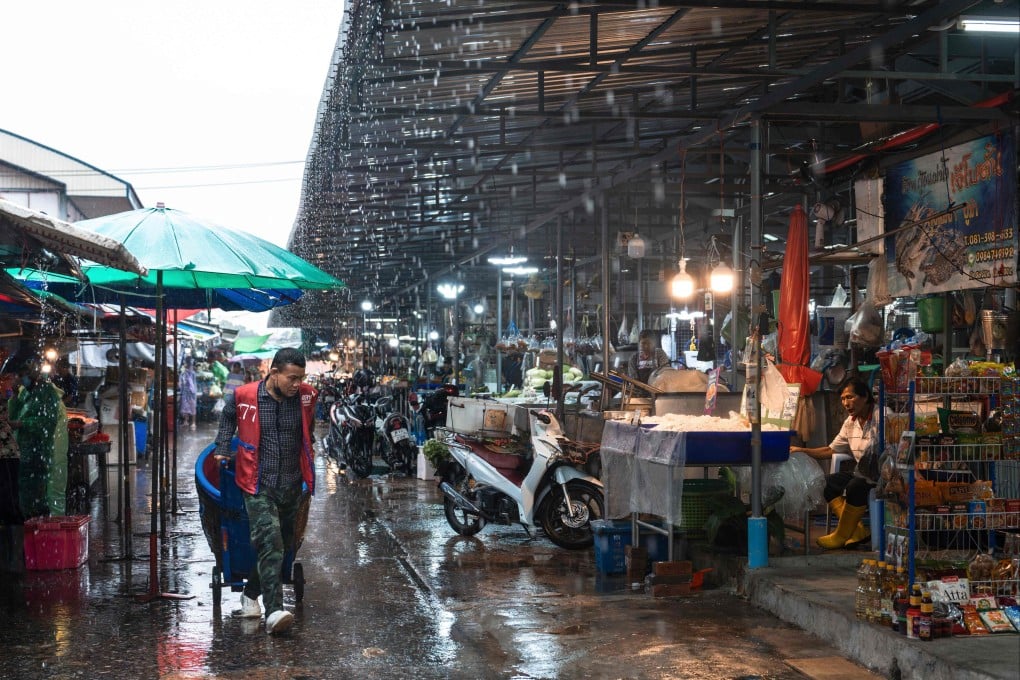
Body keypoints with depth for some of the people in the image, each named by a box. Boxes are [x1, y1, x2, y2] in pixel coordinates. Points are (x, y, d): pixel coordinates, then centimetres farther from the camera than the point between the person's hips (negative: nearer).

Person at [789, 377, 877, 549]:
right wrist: (802, 450, 8)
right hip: (862, 474, 9)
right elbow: (831, 450, 14)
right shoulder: (850, 422, 10)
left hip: (880, 475, -9)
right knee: (826, 483, 0)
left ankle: (841, 536, -14)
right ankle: (857, 530, -6)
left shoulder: (879, 417, -15)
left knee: (855, 486, -32)